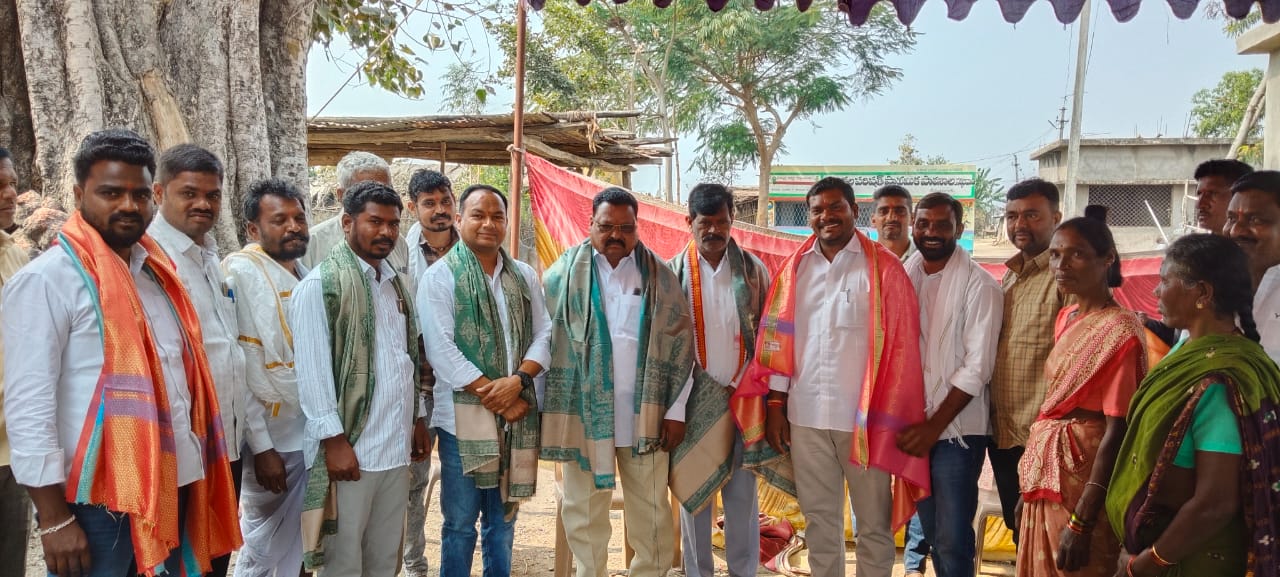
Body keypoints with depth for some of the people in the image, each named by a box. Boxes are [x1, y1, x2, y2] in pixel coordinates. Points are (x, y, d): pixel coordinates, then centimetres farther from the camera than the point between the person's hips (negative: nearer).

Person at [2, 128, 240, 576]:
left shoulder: (156, 270, 10)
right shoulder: (48, 279, -11)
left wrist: (197, 470, 10)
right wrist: (54, 518, -15)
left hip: (172, 486, 7)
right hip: (99, 498, -7)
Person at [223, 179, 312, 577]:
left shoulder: (308, 275, 9)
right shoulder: (241, 273, -12)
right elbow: (238, 370, -15)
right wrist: (261, 446, -17)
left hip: (313, 434, 7)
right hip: (275, 439, -7)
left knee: (297, 545, 17)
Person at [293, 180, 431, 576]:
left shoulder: (396, 284, 15)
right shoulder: (321, 284, -9)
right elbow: (311, 370, -14)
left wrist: (419, 418, 16)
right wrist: (334, 439, -17)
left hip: (396, 446, 7)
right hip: (349, 448, -7)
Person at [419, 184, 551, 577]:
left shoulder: (525, 276, 10)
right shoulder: (440, 277, -4)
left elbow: (544, 334, 6)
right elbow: (440, 348, -12)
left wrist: (518, 380, -14)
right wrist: (496, 396, -14)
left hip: (516, 418, 4)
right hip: (463, 416, -4)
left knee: (503, 521, 15)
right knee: (460, 524, 6)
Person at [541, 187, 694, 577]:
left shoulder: (659, 275, 4)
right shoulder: (564, 274, 1)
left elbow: (681, 341, 3)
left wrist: (676, 411, 0)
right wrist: (541, 403, -2)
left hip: (645, 414, 1)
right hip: (582, 413, 0)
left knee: (651, 512, 10)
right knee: (584, 511, 11)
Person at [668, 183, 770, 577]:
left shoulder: (753, 270, 3)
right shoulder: (674, 272, -1)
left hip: (744, 400, 1)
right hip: (693, 401, 0)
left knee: (743, 493, 6)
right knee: (693, 491, 8)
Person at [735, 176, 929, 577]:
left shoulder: (884, 268, -4)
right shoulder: (795, 268, 7)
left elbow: (902, 348, -5)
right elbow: (777, 340, 8)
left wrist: (892, 417, -9)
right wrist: (775, 405, 4)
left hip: (864, 417, -3)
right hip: (805, 416, 3)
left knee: (874, 523, 9)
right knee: (819, 521, 14)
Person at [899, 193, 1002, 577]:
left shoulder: (979, 285, -9)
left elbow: (977, 368, -14)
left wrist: (934, 426, -15)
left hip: (955, 431, -5)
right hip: (913, 426, 5)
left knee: (953, 542, -1)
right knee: (931, 531, 16)